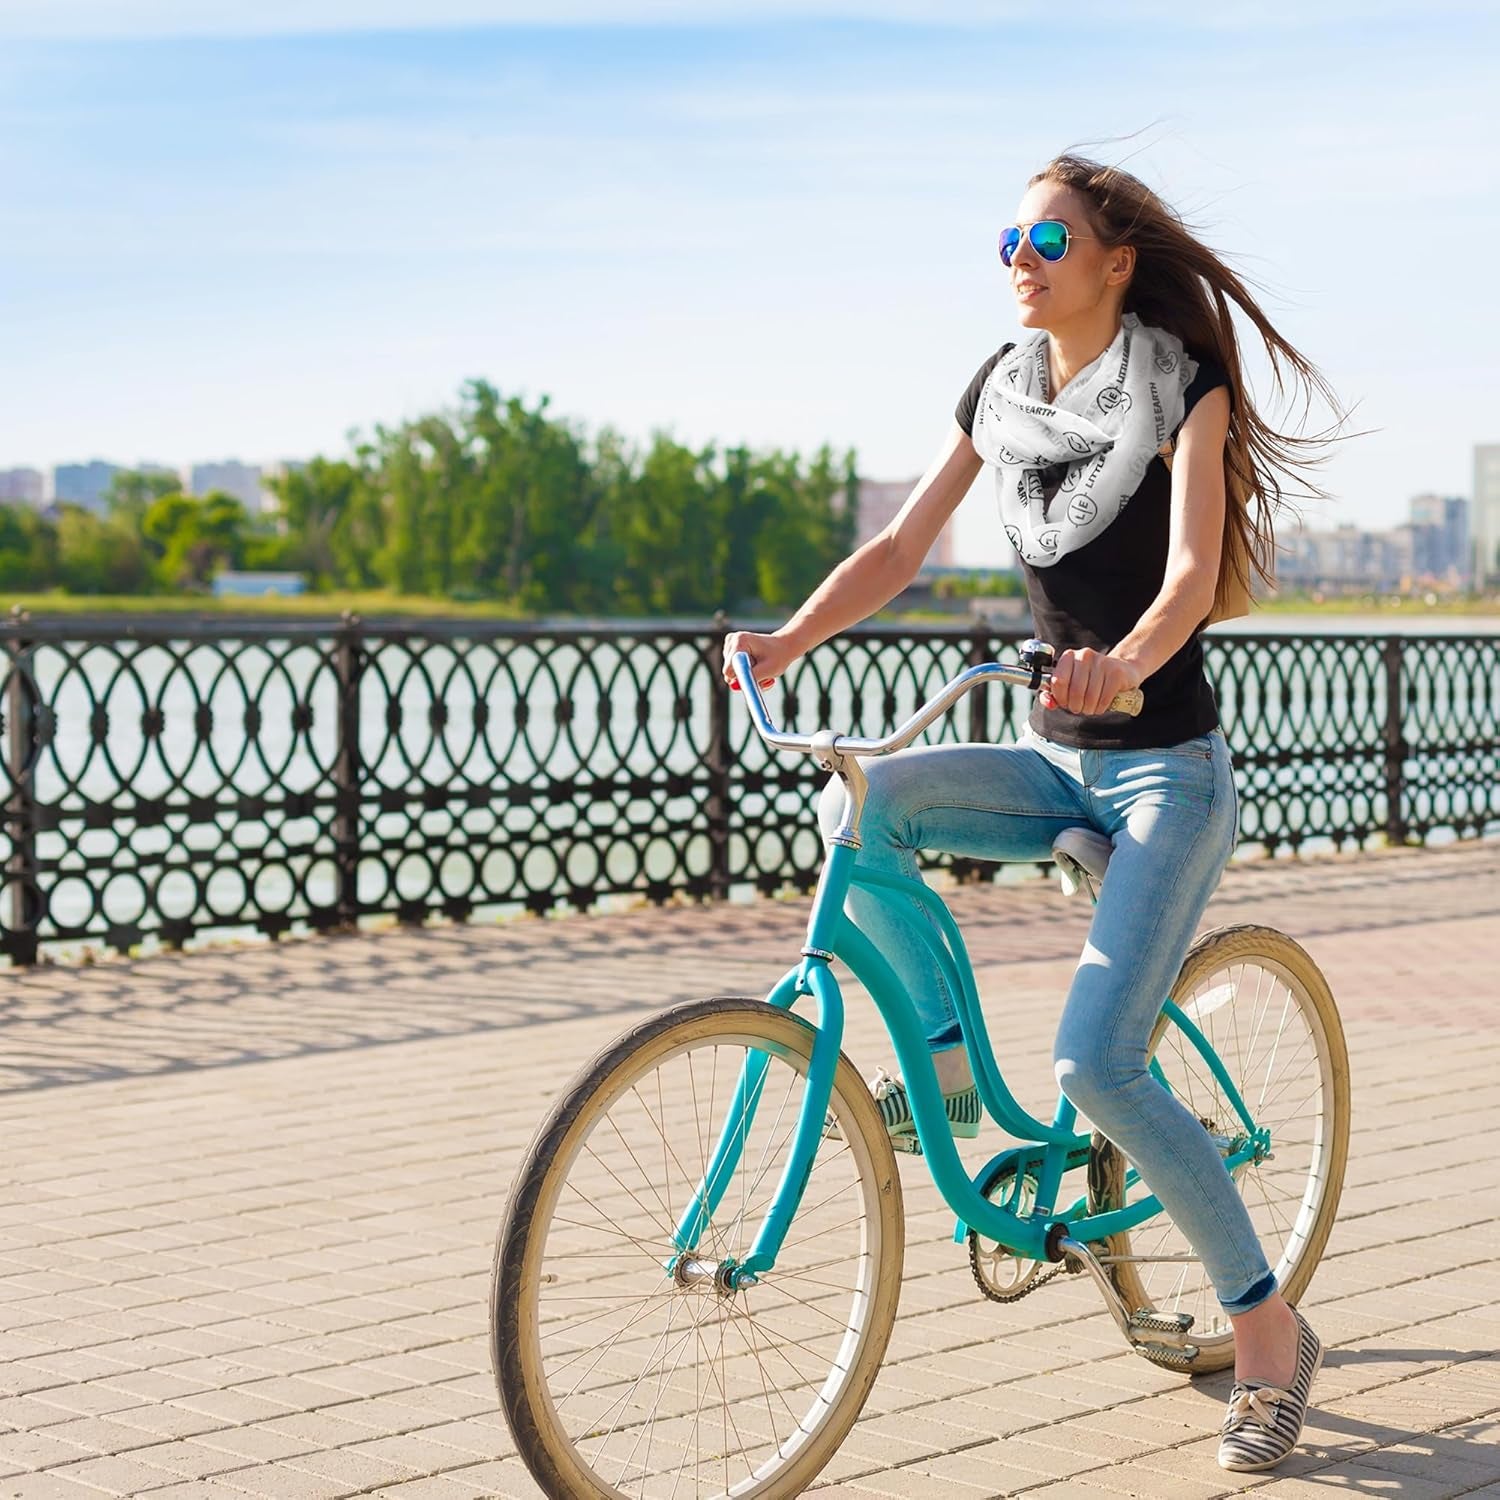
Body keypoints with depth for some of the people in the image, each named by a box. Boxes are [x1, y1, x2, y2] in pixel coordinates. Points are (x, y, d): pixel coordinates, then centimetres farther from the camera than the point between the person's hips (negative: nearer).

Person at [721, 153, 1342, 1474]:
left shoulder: (1184, 392, -11)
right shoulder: (1001, 394, 5)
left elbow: (1192, 573, -24)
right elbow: (900, 548, 0)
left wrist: (1126, 660, -45)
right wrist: (785, 642, -16)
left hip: (1170, 771, -6)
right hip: (1058, 763, 6)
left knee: (1098, 1062, -18)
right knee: (859, 802, -21)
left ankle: (1270, 1332, -1)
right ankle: (944, 1059, -1)